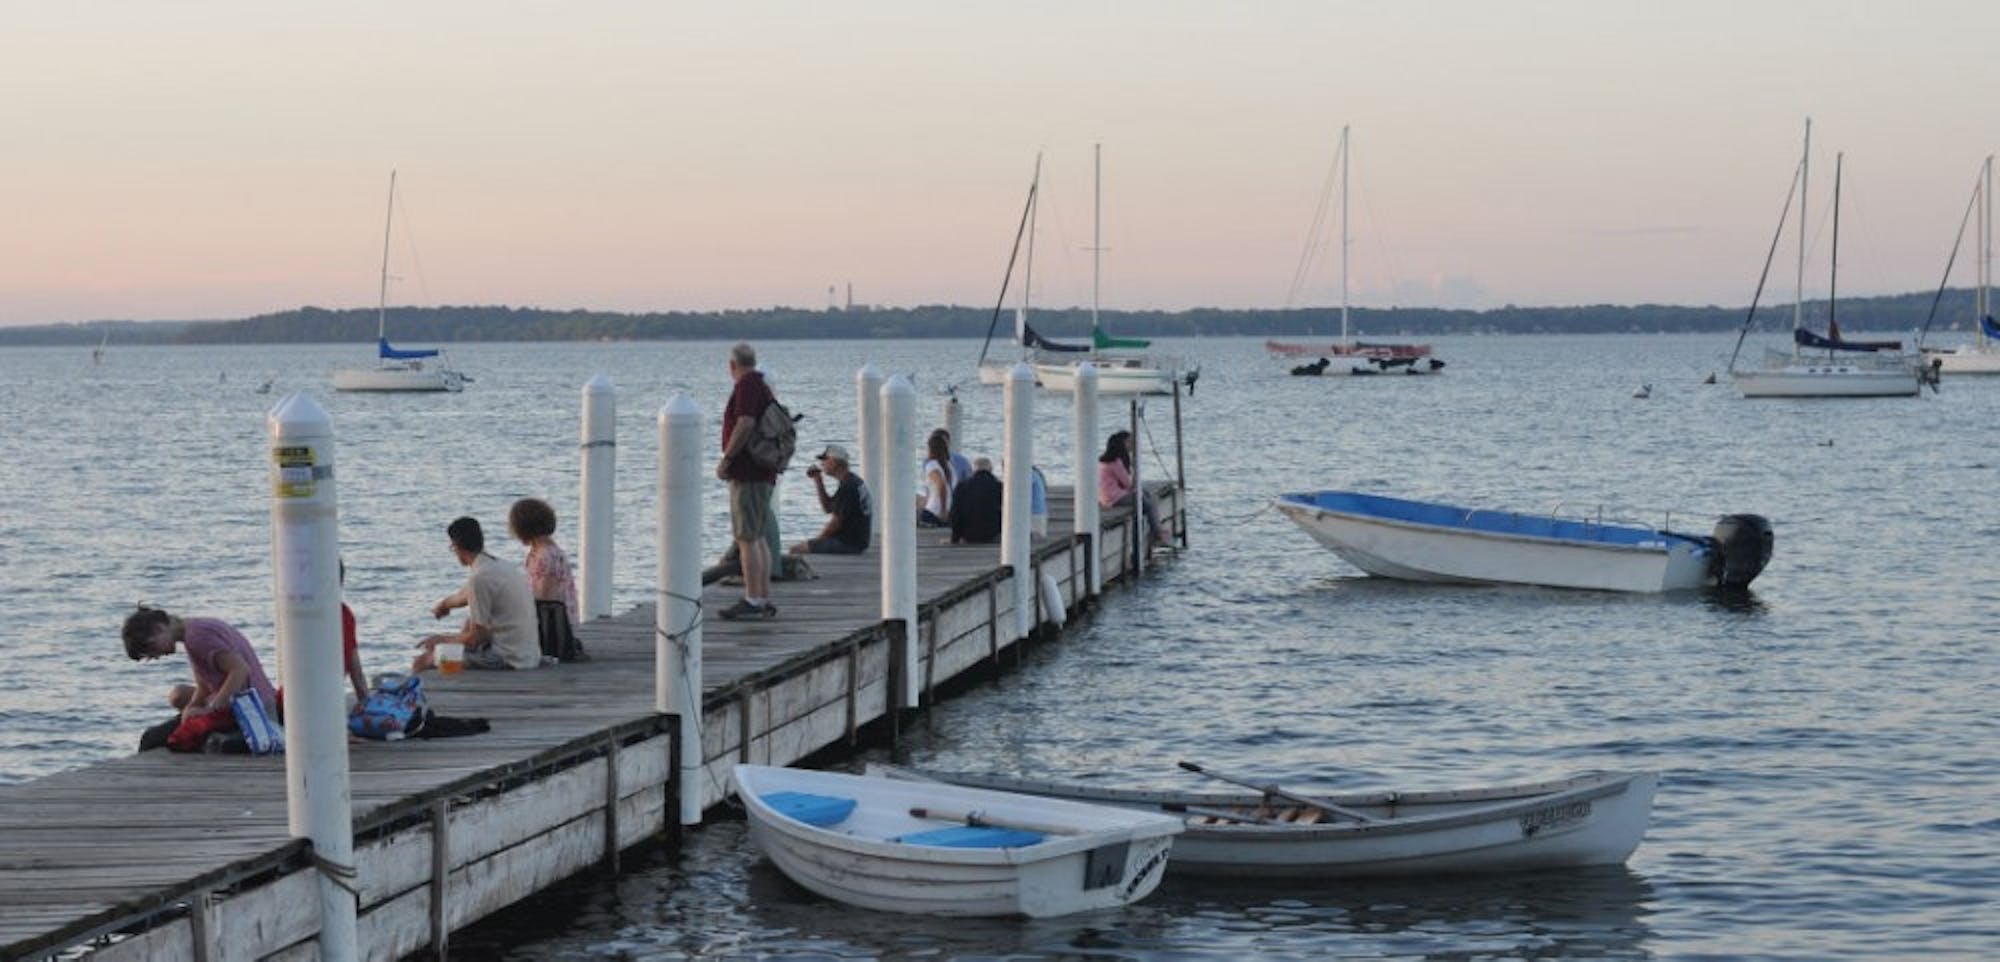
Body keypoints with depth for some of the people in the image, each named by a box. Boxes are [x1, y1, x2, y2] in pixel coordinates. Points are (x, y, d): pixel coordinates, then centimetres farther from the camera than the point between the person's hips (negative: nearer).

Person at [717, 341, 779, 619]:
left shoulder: (747, 385, -12)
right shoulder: (762, 386, 18)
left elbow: (746, 423, -24)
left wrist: (726, 458, -17)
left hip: (747, 473, -10)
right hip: (764, 473, 10)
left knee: (746, 538, -10)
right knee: (758, 537, 12)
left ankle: (752, 601, -12)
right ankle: (764, 600, 13)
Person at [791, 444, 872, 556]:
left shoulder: (847, 486, -19)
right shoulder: (853, 481, 14)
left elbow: (835, 523, -18)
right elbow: (828, 508, 22)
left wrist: (817, 540, -4)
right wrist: (818, 480, 13)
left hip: (848, 544, -10)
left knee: (796, 550, -13)